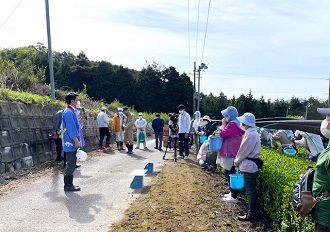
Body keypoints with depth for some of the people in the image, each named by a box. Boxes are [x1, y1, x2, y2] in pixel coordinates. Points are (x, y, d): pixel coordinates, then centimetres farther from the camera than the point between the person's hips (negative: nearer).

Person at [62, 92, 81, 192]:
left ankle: (69, 184, 23)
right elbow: (71, 129, -22)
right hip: (71, 143, -10)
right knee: (71, 164, -4)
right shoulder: (69, 112, -17)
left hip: (71, 143, 10)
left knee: (71, 164, 15)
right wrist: (76, 141, -21)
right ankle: (68, 185, 4)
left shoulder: (70, 112, 16)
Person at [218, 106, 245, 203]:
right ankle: (233, 193, 29)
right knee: (230, 174, 18)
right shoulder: (235, 124, 13)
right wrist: (225, 125, 6)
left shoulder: (232, 125, -19)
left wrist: (223, 124, -8)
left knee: (230, 174, -3)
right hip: (231, 152, 10)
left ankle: (234, 196, 5)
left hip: (230, 154, -10)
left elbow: (222, 134, -18)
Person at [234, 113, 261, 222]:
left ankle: (251, 215, 9)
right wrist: (238, 160, 14)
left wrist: (236, 161, -1)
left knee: (250, 192, 0)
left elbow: (243, 151, -16)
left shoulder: (250, 135, -21)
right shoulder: (253, 133, 11)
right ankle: (252, 212, 26)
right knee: (251, 191, 16)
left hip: (249, 167, -10)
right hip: (252, 165, 10)